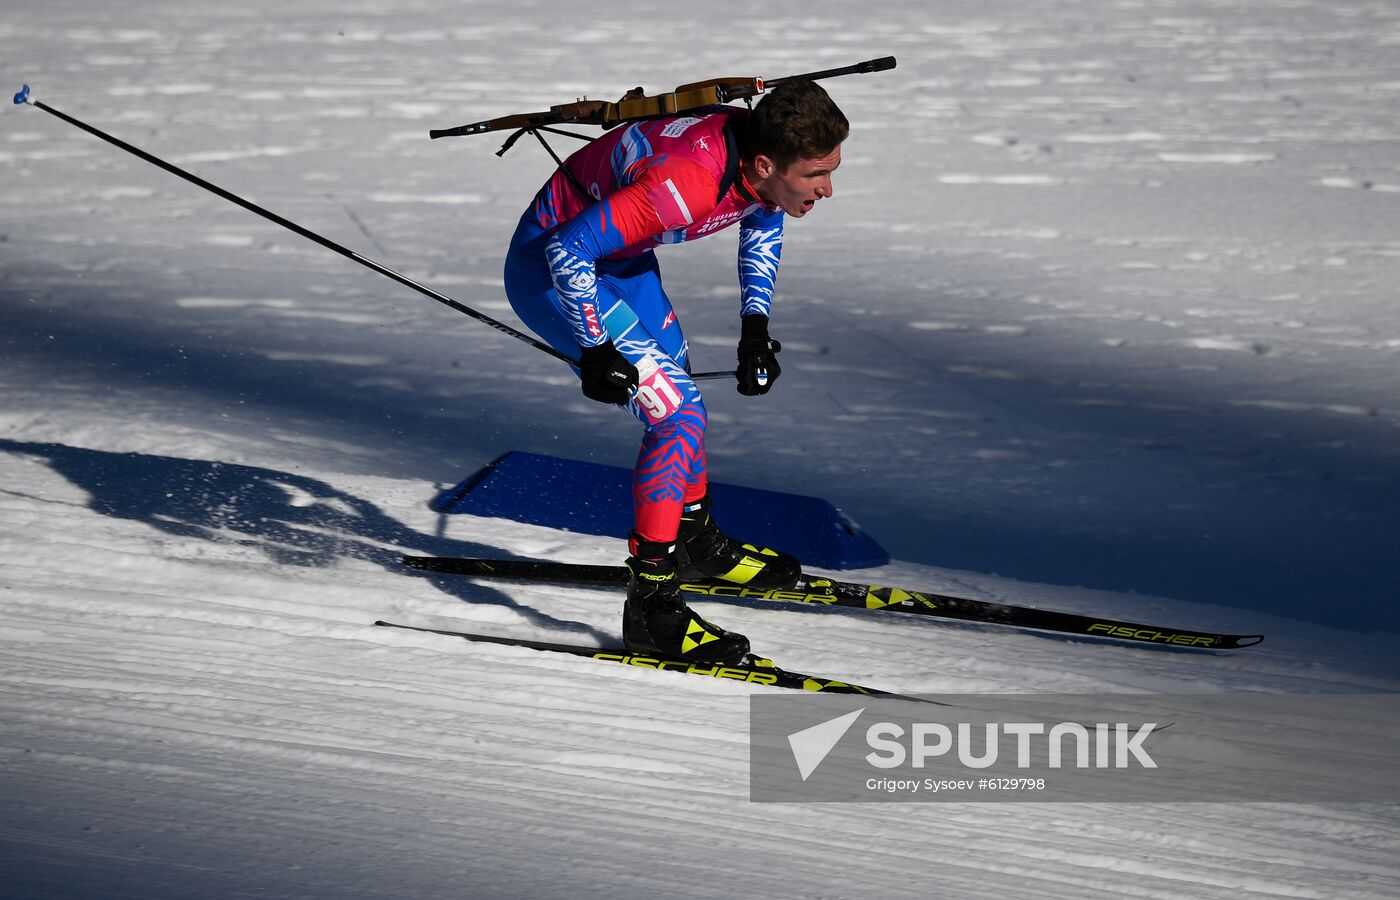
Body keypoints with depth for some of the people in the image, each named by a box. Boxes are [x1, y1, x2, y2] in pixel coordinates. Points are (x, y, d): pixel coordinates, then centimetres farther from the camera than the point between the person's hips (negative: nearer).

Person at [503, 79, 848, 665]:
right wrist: (595, 350, -22)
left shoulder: (761, 148, -14)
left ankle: (692, 540, 45)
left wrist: (755, 324, 5)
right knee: (677, 413, -15)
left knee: (678, 396, 22)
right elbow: (568, 249, -33)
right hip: (550, 265, -9)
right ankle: (651, 604, -12)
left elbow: (762, 219, 11)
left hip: (618, 256, 9)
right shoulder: (689, 180, -39)